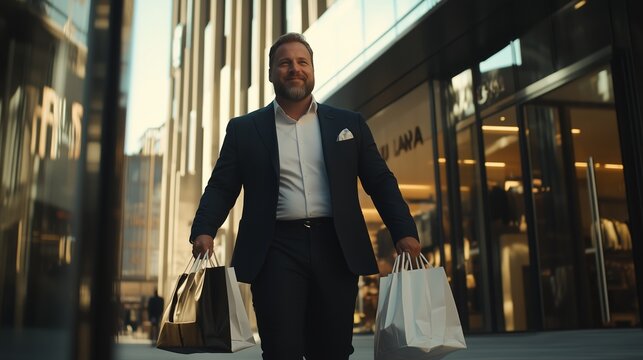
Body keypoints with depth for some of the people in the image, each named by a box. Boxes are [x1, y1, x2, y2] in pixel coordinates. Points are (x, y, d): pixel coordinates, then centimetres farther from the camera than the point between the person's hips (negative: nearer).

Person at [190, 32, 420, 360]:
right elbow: (221, 187, 6)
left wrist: (404, 232, -4)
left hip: (336, 249, 2)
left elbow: (381, 182, 10)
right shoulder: (244, 129, 11)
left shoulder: (349, 123, 13)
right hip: (276, 250, -1)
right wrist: (203, 231, -13)